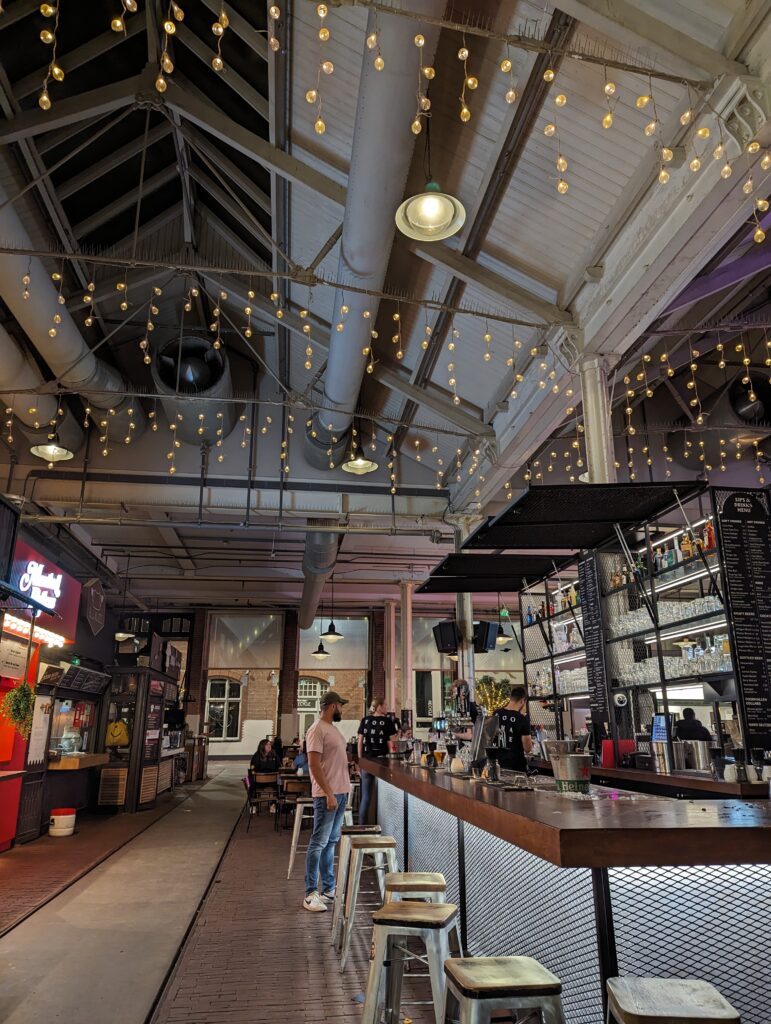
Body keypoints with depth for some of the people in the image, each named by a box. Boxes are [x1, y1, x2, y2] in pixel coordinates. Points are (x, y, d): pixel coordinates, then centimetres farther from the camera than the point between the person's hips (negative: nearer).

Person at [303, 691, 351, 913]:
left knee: (331, 842, 15)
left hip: (341, 793, 9)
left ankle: (329, 888, 23)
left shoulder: (333, 728, 14)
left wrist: (345, 788, 15)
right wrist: (329, 794, -21)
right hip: (328, 795, -9)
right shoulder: (317, 730, -15)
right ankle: (311, 894, 4)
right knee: (319, 843, -3)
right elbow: (314, 764, -19)